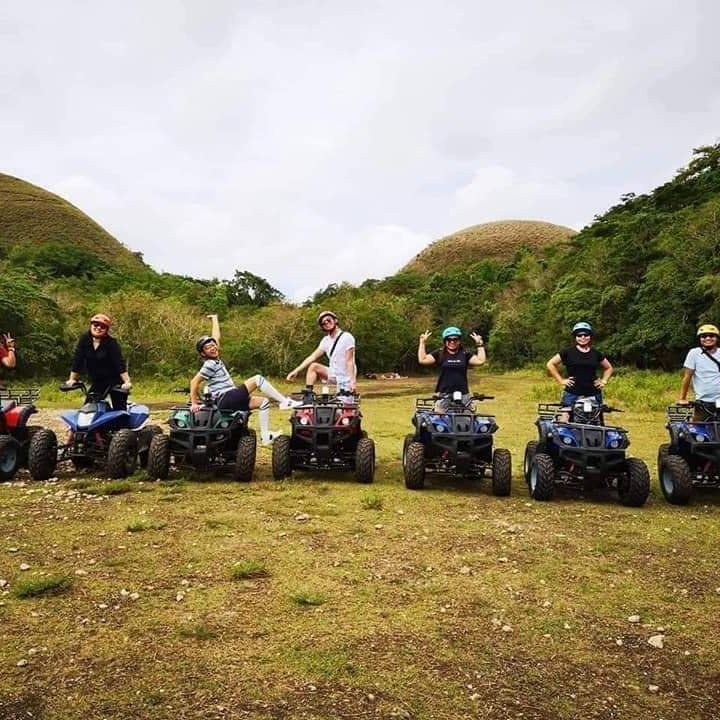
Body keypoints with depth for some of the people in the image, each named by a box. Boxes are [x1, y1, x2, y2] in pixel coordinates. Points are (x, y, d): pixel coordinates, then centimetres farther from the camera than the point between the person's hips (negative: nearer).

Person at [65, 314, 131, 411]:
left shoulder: (111, 343, -15)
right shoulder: (84, 339, -4)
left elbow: (120, 363, -22)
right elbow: (77, 360, -4)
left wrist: (127, 381, -31)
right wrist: (72, 379, -5)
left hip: (115, 381, -4)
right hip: (97, 382, 5)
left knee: (119, 409, -7)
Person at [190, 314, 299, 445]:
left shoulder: (216, 360, 13)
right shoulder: (210, 365, -11)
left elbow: (216, 337, 24)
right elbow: (194, 382, -15)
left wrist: (215, 319, 35)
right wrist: (194, 403, -17)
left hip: (231, 400, 10)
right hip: (226, 400, -10)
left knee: (263, 402, 7)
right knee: (258, 379, -14)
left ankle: (265, 436, 1)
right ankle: (285, 401, -10)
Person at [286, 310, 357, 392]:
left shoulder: (346, 337, -15)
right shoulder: (326, 340, 6)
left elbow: (349, 361, -20)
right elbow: (312, 357, 3)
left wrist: (352, 382, -26)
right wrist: (296, 371, -6)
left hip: (345, 380, -7)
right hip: (335, 375, 7)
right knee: (313, 366, -3)